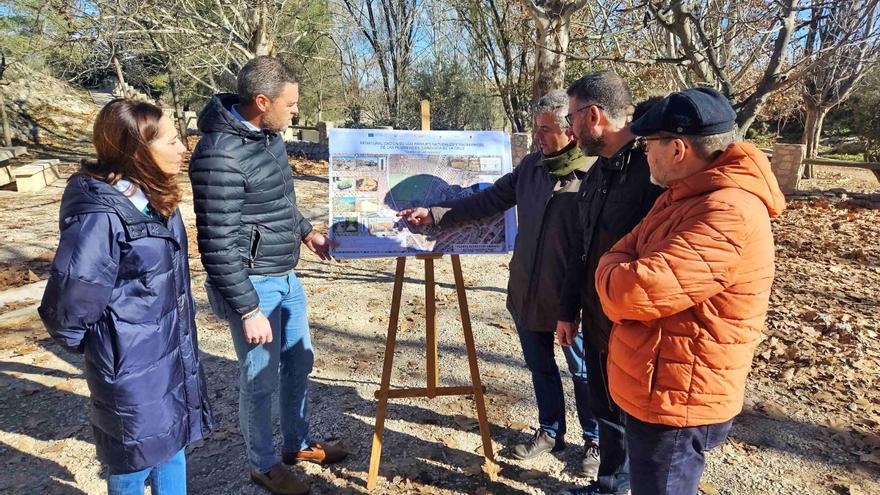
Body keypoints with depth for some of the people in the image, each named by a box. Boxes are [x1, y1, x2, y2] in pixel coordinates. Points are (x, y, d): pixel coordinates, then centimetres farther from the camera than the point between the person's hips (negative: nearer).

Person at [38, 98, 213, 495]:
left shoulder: (156, 198, 0)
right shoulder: (101, 216, -27)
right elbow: (68, 301, -25)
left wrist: (181, 336, 15)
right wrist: (97, 347, -6)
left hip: (173, 352, 8)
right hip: (134, 367, -8)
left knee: (173, 442, 23)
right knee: (135, 459, 15)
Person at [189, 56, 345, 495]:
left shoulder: (268, 134, 3)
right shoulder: (221, 153, -24)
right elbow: (217, 245, -23)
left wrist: (306, 232, 16)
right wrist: (248, 310, -20)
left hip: (286, 277, 9)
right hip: (253, 285, -9)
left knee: (299, 361, 21)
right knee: (261, 378, 9)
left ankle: (298, 443, 42)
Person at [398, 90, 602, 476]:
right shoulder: (531, 165, 4)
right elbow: (488, 200, 8)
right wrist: (434, 215, 3)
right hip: (526, 292, 6)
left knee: (583, 371, 13)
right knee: (540, 366, 20)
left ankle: (595, 441, 36)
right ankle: (550, 432, 42)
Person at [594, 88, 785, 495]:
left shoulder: (728, 215, -27)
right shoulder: (684, 196, 7)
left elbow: (632, 292, -31)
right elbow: (624, 254, 9)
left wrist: (612, 272, -10)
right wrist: (620, 275, -12)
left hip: (675, 402, -9)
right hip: (653, 391, 9)